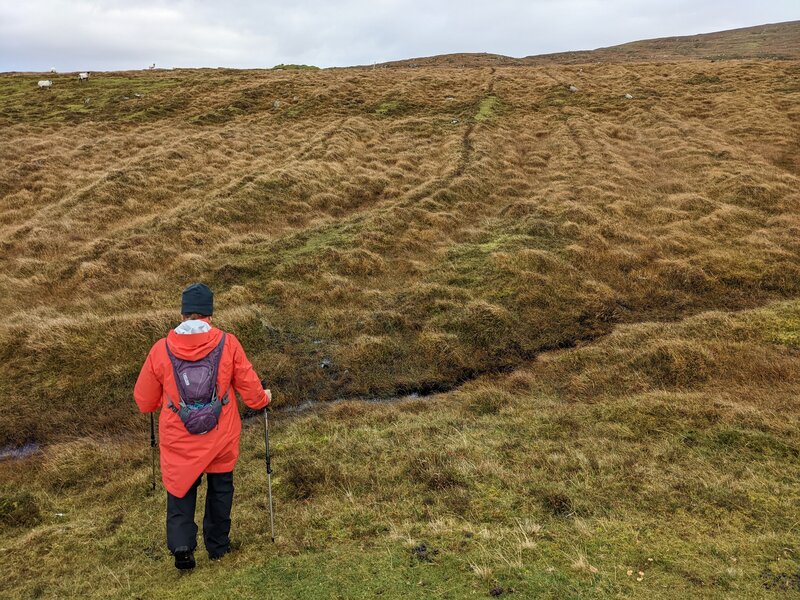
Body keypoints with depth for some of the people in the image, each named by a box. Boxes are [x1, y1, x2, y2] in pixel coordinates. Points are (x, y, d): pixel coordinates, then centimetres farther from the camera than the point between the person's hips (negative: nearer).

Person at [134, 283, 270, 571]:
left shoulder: (161, 349, -10)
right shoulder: (227, 344, -14)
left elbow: (144, 402, 1)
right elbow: (249, 387, -3)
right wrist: (263, 398, 19)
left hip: (178, 441, 0)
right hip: (221, 438, 0)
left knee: (180, 489, 19)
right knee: (220, 487, 20)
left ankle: (182, 545, 7)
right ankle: (218, 545, 32)